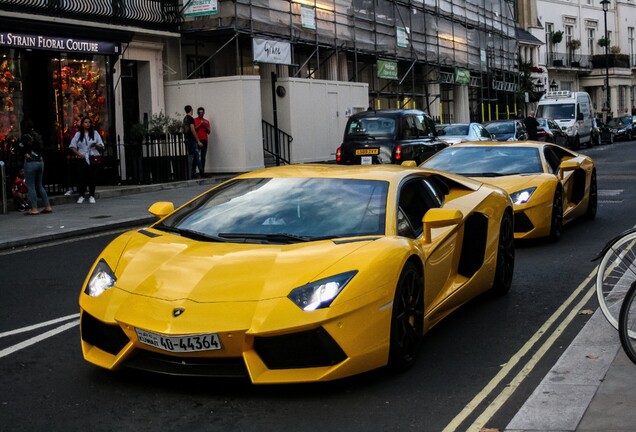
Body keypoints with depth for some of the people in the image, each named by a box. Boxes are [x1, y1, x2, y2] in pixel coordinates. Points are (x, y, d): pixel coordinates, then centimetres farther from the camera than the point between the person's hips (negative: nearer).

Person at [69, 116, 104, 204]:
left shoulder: (95, 133, 10)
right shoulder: (78, 134, 10)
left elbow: (101, 146, 7)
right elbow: (72, 146, 7)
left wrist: (96, 145, -15)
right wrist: (78, 154, -9)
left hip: (93, 158, 0)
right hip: (82, 159, 0)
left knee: (92, 177, -3)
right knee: (81, 177, -4)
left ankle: (91, 196, 6)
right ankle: (81, 195, 6)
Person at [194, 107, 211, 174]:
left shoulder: (206, 121, 16)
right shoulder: (194, 120, 5)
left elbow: (208, 132, 14)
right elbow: (193, 129, -6)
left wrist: (206, 126, -3)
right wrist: (200, 124, -13)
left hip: (204, 140, 4)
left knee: (203, 157, 0)